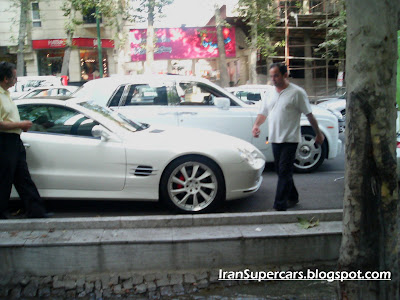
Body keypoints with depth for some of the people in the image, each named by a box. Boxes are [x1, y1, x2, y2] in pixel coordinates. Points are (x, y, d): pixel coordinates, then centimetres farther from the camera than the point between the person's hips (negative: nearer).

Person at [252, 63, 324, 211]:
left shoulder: (297, 92, -6)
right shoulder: (269, 94, 12)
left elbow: (309, 115, -2)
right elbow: (263, 113, 17)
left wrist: (318, 133, 2)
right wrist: (256, 125, -3)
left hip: (290, 139, -6)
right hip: (275, 139, 7)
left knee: (284, 171, -9)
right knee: (281, 171, 14)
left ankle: (280, 206, -8)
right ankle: (292, 197, 32)